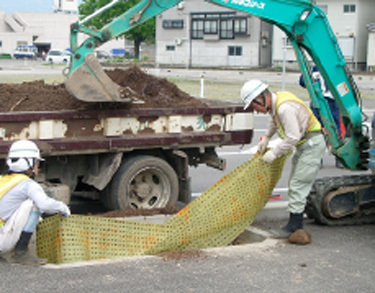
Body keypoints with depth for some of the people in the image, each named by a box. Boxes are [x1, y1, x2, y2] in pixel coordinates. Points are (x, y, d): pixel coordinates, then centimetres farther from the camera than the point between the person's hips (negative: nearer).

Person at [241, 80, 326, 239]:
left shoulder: (285, 108, -28)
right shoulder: (274, 102, 4)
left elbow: (293, 137, -28)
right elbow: (274, 121, 27)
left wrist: (274, 153, -20)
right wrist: (265, 138, 16)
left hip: (312, 144, -10)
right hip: (303, 145, 10)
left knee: (299, 185, -10)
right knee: (295, 184, 13)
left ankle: (294, 225, -5)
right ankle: (296, 222, 19)